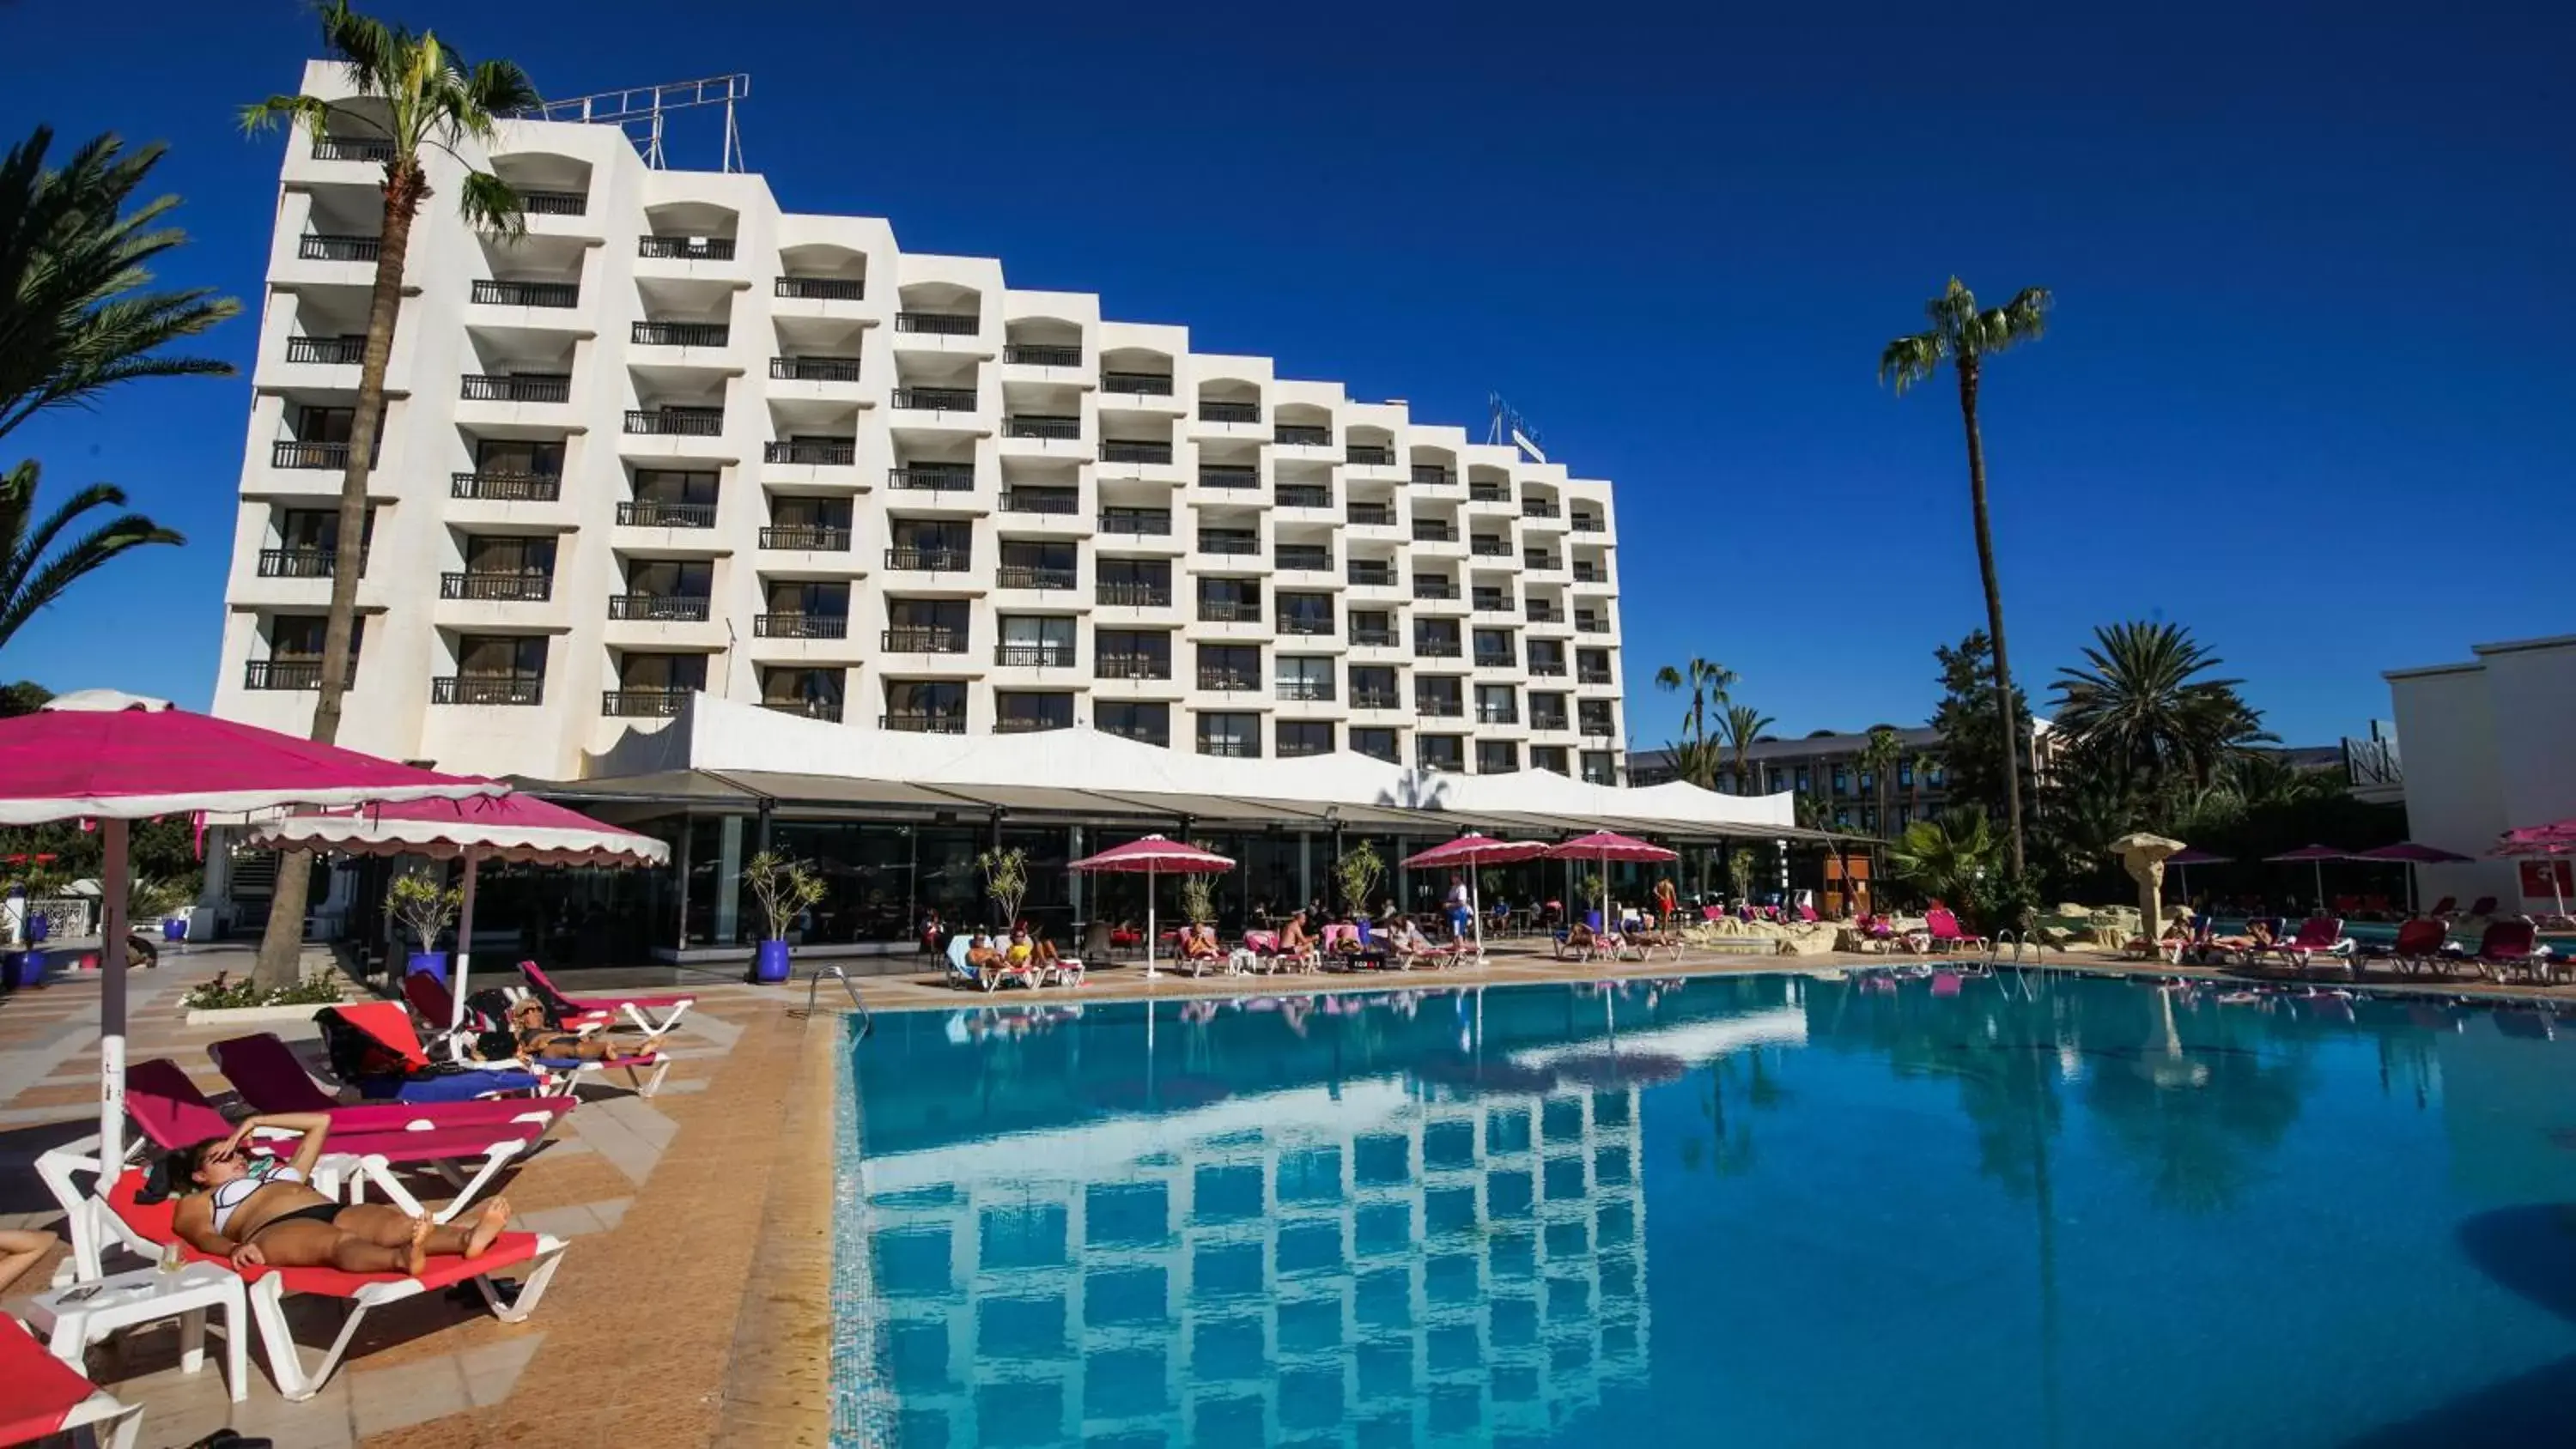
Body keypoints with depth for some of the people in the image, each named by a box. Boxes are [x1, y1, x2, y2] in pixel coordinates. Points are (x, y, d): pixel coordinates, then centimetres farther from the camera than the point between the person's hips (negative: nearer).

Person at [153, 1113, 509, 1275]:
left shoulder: (283, 1171, 43)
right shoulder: (194, 1203, 29)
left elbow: (320, 1123, 46)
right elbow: (204, 1237, 7)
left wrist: (255, 1122, 42)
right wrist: (234, 1249, -17)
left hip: (335, 1210, 4)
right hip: (275, 1230, -4)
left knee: (398, 1222, -32)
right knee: (338, 1241, -41)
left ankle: (468, 1237, -64)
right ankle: (401, 1260, -74)